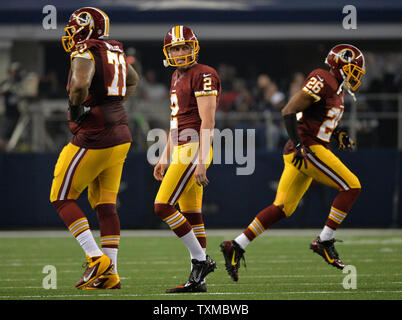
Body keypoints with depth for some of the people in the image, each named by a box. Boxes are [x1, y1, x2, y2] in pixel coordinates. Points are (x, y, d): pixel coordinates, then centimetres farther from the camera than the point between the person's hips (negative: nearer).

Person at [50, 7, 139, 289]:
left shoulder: (85, 53, -13)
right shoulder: (114, 52, 14)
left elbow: (80, 84, -33)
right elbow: (133, 80, 33)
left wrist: (76, 107, -14)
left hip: (95, 138, -8)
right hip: (120, 136, 8)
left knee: (62, 198, 2)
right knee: (104, 203, 10)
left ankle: (96, 258, -8)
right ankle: (111, 274, 7)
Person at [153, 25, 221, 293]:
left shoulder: (203, 75, -10)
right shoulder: (178, 77, 18)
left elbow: (207, 122, -16)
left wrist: (201, 161, -21)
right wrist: (165, 158, 24)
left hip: (194, 149, -10)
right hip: (182, 150, 10)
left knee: (163, 206, -14)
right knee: (191, 214, 7)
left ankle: (201, 260, -7)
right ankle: (197, 280, 8)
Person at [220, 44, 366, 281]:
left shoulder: (337, 89, 18)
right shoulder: (323, 81, -11)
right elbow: (289, 111, -16)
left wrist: (339, 134, 13)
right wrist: (299, 145, -22)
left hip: (301, 154, 10)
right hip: (308, 149, -10)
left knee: (282, 209, 7)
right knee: (351, 187, -7)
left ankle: (236, 247, 5)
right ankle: (325, 241, -3)